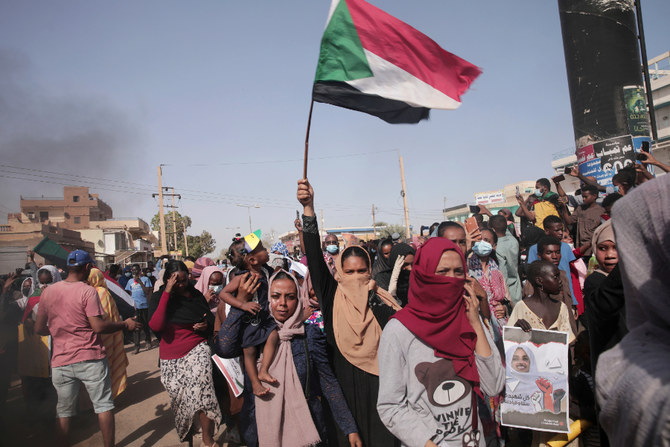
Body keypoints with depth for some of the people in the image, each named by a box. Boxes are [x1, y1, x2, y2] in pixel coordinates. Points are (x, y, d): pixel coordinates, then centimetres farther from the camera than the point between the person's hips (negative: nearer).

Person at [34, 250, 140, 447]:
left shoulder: (48, 292, 4)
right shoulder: (87, 291, -12)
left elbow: (39, 328, 9)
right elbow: (99, 327, -18)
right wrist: (125, 324, -5)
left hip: (60, 361, 4)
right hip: (90, 358, -4)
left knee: (64, 412, 15)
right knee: (103, 406, 8)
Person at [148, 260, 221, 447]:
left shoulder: (196, 295, 2)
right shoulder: (159, 297, -4)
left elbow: (210, 318, 17)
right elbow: (155, 326, -22)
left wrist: (206, 325, -8)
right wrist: (167, 293, -22)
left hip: (197, 349, 0)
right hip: (170, 357, 1)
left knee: (200, 385, -24)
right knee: (179, 398, 12)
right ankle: (185, 429, 43)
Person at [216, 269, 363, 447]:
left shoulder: (310, 334, -5)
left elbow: (328, 383, -3)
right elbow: (224, 349, -23)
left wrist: (350, 429, -5)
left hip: (304, 430, 0)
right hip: (262, 430, 1)